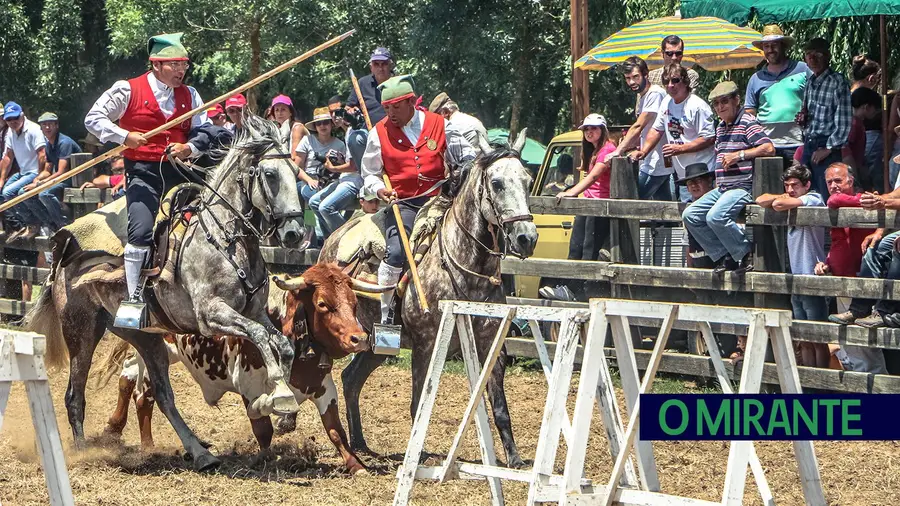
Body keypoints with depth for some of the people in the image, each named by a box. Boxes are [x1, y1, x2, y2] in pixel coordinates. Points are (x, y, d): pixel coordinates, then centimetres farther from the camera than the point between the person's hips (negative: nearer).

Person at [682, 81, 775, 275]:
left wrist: (739, 155, -19)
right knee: (690, 216, 0)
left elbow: (769, 149, -21)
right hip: (722, 188, 10)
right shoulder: (721, 128, 20)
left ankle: (746, 255, -13)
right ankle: (723, 257, 0)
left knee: (715, 217, -30)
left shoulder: (748, 123, -9)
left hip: (742, 187, -10)